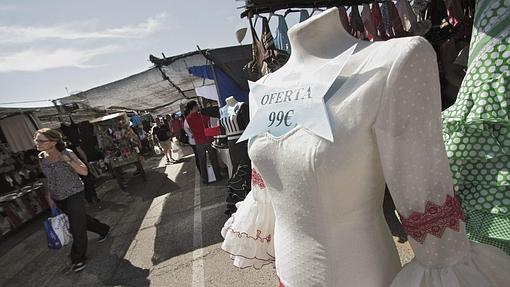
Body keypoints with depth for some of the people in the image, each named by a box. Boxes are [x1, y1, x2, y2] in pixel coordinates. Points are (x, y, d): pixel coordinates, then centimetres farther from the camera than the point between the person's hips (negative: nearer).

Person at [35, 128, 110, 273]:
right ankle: (104, 229, 45)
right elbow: (49, 179, 9)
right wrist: (49, 197, 8)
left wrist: (67, 160, -35)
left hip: (74, 195, -6)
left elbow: (84, 171, -25)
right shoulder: (42, 157, -3)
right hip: (58, 198, 6)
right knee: (80, 219, 21)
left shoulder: (67, 153, -20)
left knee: (77, 227, 2)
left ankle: (79, 259, 21)